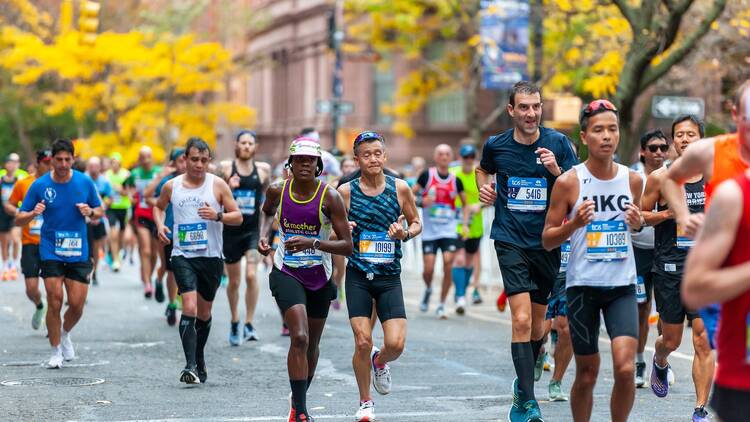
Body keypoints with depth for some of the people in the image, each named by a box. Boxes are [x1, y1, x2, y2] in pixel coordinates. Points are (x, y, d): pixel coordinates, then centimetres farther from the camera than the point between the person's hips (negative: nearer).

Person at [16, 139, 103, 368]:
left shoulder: (85, 182, -1)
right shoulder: (39, 185, -5)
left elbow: (100, 211, 10)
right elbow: (19, 219, -1)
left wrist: (90, 212, -13)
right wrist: (34, 213, -23)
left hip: (78, 252, 1)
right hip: (50, 252, -1)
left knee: (77, 304, -1)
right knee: (55, 302, -9)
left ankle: (65, 335, 30)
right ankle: (56, 352, 8)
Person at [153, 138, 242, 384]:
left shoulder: (218, 185, -1)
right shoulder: (171, 186, 3)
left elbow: (238, 217, -1)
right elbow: (158, 207, 23)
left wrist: (218, 216, -19)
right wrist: (159, 225, 3)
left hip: (211, 256, 1)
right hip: (183, 255, -1)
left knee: (204, 312, 13)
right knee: (189, 308, -18)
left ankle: (199, 359, 34)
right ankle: (190, 365, -23)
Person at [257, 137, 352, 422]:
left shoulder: (329, 197, -14)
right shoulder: (277, 191, -7)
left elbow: (347, 246, -16)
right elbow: (267, 211, 19)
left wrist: (313, 243, -30)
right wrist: (263, 236, 1)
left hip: (319, 278, 1)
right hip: (286, 273, -1)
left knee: (312, 345, 16)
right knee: (299, 338, -20)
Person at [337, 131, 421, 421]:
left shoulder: (400, 188, 0)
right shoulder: (346, 191, -1)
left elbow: (416, 223, 12)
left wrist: (405, 233, -9)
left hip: (390, 277, 1)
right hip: (358, 277, -1)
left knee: (396, 344, -9)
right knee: (362, 342, -7)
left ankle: (379, 362, 29)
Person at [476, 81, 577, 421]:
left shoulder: (558, 143, -3)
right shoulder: (496, 145, 0)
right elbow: (483, 170, 24)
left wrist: (557, 171, -18)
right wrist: (484, 189, 4)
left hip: (548, 241, 1)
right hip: (511, 240, -1)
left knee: (537, 323, 13)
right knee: (521, 319, -16)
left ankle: (524, 380, 39)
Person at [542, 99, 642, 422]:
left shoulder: (632, 180, 3)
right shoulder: (569, 182, -7)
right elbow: (547, 240, -2)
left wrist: (637, 223, -4)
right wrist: (574, 224, -21)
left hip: (623, 286, 2)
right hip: (582, 286, -2)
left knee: (625, 368, -14)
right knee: (587, 374, 6)